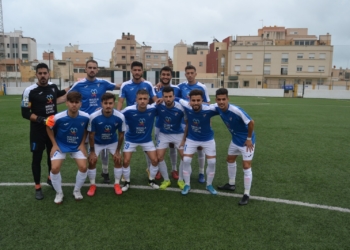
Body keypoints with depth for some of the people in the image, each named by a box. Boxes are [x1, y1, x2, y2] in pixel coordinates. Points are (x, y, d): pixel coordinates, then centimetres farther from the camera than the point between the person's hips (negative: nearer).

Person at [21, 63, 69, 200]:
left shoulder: (53, 86, 0)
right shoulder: (30, 91, -17)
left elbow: (59, 95, 26)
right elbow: (25, 113, -15)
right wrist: (41, 119, -26)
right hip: (38, 130, -5)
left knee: (53, 154, 17)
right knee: (37, 158, 5)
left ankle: (51, 178, 39)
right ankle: (37, 187, 18)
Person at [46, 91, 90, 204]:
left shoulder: (85, 117, -22)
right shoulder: (58, 117, -27)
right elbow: (49, 128, -6)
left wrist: (82, 144, -3)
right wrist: (54, 144, -7)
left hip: (77, 146, 1)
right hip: (60, 145, -1)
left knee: (83, 167, -10)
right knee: (55, 168, -13)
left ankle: (77, 190, 17)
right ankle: (59, 193, 13)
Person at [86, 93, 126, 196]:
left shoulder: (120, 117, -28)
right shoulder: (94, 117, -31)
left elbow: (121, 134, -13)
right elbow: (91, 135, -17)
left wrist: (118, 151, -8)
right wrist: (92, 152, -11)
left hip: (113, 142, 1)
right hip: (97, 143, -1)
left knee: (118, 160, -7)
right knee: (92, 161, -7)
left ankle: (117, 184, 14)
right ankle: (92, 185, 16)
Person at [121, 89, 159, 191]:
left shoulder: (153, 109, -23)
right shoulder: (129, 110, -28)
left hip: (147, 139, 2)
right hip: (131, 139, -1)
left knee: (155, 160, -1)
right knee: (126, 161, -4)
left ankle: (151, 180, 25)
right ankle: (127, 182, 22)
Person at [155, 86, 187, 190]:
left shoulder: (181, 107, -22)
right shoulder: (159, 106, -22)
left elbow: (187, 123, -9)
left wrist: (185, 138, -9)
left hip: (178, 134, 0)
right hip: (163, 134, 1)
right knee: (159, 157, -5)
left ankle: (181, 180, 15)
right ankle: (166, 180, 17)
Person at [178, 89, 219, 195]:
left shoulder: (209, 109, -31)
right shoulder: (186, 106, -25)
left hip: (208, 139, -1)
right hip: (191, 139, 1)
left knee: (212, 162, 1)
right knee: (186, 161, -4)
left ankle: (209, 185, 26)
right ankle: (187, 185, 18)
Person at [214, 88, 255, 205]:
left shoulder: (236, 110, -34)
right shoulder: (217, 107, -13)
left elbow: (251, 122, -27)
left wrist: (249, 139, -18)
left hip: (246, 141, -8)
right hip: (235, 139, 8)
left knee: (246, 167, -6)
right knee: (230, 160, 22)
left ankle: (246, 195, 7)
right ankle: (231, 184, 42)